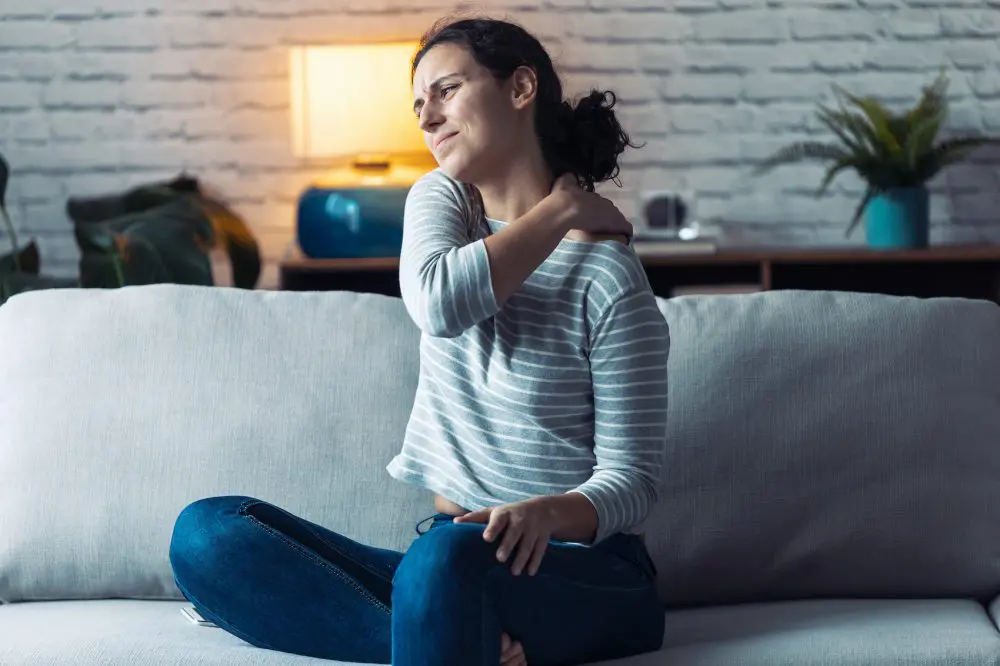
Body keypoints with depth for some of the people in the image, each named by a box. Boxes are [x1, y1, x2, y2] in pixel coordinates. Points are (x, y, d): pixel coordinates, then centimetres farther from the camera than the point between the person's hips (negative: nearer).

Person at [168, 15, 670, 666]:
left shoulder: (610, 277, -7)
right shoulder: (440, 199, 11)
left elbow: (632, 478, -9)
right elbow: (436, 299, -13)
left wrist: (550, 513, -30)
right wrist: (561, 210, -7)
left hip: (581, 572, -7)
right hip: (446, 551, 7)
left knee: (447, 556, -42)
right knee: (204, 532, -16)